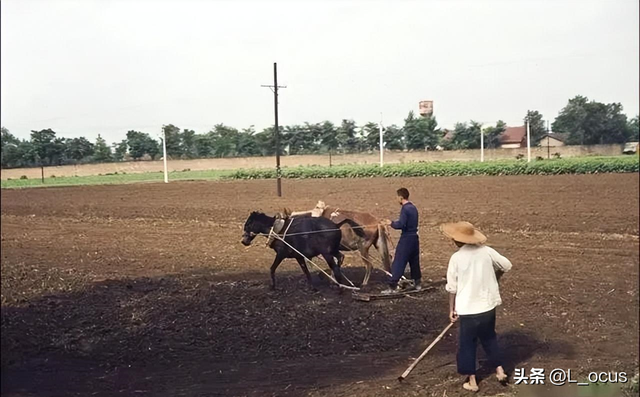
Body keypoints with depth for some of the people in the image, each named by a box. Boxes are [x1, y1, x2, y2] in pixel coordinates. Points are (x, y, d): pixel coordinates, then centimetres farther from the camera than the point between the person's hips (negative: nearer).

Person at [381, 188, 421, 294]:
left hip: (406, 239, -8)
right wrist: (395, 223, 14)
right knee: (414, 261, 18)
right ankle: (417, 283, 26)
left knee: (398, 263, -6)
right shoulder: (413, 207, 11)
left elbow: (401, 225, -22)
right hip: (415, 237, 9)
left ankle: (393, 287, -7)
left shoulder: (405, 209, -16)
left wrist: (391, 223, -5)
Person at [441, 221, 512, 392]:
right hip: (488, 305, 4)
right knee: (489, 338, 26)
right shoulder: (486, 251, -4)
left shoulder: (456, 258, -14)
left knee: (467, 344, 11)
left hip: (468, 309, -4)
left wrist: (451, 309, 5)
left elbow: (452, 287, -7)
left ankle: (472, 381, 19)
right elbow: (506, 265, 8)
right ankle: (500, 370, 32)